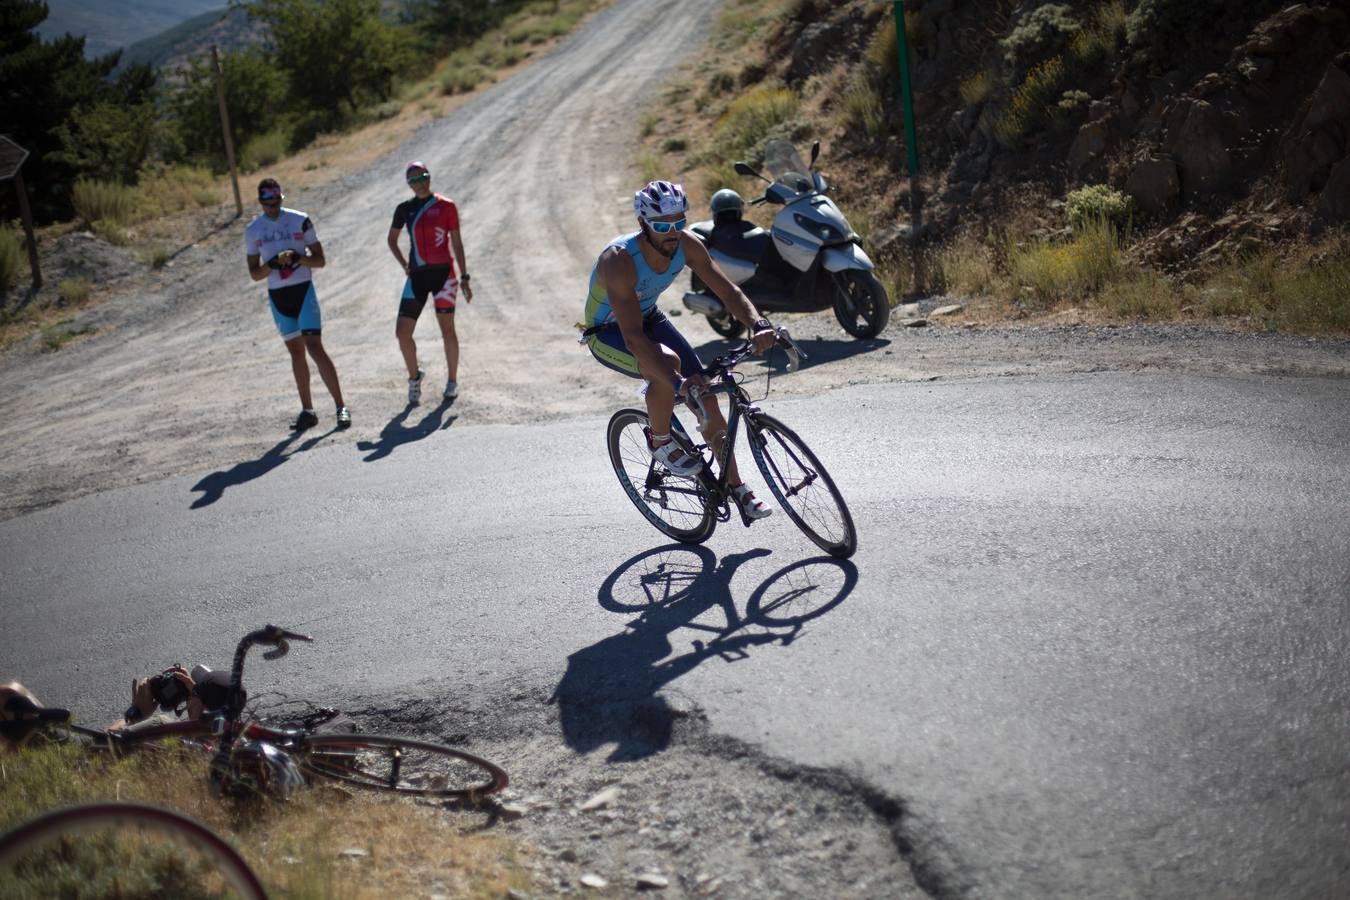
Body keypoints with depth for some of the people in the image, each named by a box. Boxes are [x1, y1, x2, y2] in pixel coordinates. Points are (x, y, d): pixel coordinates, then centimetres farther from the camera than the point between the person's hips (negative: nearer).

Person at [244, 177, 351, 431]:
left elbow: (320, 260, 0)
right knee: (295, 351, 8)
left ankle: (341, 407, -11)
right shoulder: (253, 231, 6)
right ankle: (307, 410, 14)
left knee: (315, 347, -13)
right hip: (277, 296, 3)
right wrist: (273, 264, -14)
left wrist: (297, 257, -19)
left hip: (303, 289, -3)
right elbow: (254, 273, 7)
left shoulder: (300, 221, -2)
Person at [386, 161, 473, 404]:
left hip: (444, 273, -3)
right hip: (417, 275, 3)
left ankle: (452, 381, 17)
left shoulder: (446, 206, -1)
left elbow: (456, 243, 2)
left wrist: (464, 278, 0)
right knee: (402, 332, -4)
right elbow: (392, 240, 20)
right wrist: (404, 265, 5)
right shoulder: (404, 209, 7)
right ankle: (414, 377, 18)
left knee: (447, 329, 1)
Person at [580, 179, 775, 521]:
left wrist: (758, 324, -35)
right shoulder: (619, 260, -37)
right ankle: (660, 442, -10)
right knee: (668, 362, -36)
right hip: (608, 333, -6)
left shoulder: (686, 245, -20)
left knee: (706, 399, -3)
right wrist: (679, 383, -52)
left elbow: (727, 290, -15)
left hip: (650, 318, 6)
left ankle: (736, 486, 13)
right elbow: (633, 338, -43)